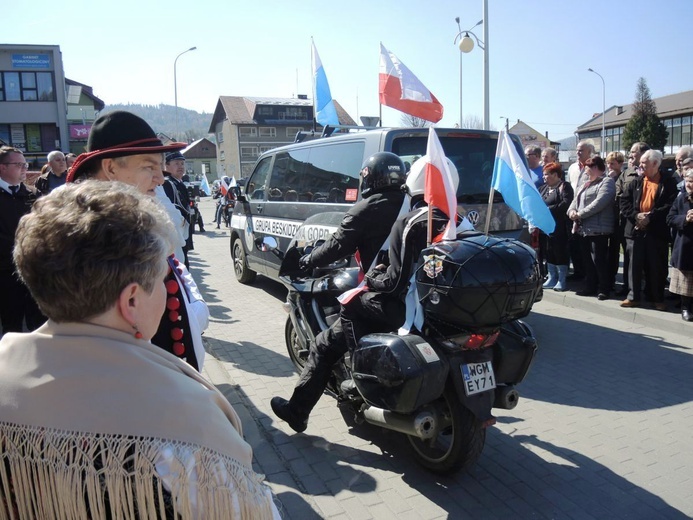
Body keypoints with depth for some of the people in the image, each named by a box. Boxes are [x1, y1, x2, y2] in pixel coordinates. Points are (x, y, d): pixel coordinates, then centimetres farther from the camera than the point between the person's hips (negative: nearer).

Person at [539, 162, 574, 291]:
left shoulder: (564, 186, -5)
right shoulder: (544, 188, 18)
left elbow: (566, 204, -18)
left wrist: (548, 210, -17)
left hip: (559, 227, -7)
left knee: (560, 253, -1)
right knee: (548, 252, 10)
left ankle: (562, 280, 9)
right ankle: (552, 278, 21)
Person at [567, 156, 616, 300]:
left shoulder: (606, 182, -5)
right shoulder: (585, 183, 23)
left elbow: (599, 203, -18)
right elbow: (576, 199, 19)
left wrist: (580, 214, -18)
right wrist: (571, 211, -3)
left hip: (598, 228, -9)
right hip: (584, 228, 9)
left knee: (599, 259, -6)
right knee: (587, 260, 12)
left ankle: (604, 289, 5)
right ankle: (590, 287, 21)